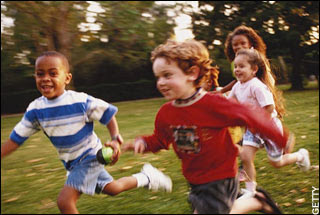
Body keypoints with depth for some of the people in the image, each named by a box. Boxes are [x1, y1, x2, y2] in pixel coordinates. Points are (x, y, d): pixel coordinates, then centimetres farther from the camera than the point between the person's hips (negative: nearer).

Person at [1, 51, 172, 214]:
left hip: (89, 157, -6)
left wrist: (115, 140, -25)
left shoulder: (80, 101, -23)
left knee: (65, 200, -18)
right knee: (111, 188, 19)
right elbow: (15, 140, -7)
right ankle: (145, 178, 44)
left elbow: (108, 114, -12)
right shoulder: (35, 110, -11)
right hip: (71, 162, 6)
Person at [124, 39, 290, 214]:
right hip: (195, 180, 7)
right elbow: (159, 139, 10)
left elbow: (250, 116, -21)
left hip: (219, 180, -7)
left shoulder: (213, 104, -25)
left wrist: (281, 139, -18)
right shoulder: (165, 113, -6)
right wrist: (143, 143, -10)